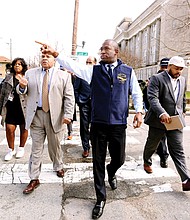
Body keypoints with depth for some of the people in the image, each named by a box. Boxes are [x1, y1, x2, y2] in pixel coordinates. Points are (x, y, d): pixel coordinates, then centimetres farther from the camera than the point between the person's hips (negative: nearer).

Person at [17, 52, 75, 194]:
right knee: (36, 148, 6)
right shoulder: (30, 73, 10)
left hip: (55, 116, -1)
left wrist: (68, 114, -13)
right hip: (36, 115, 2)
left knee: (55, 145, 14)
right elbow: (23, 91, 12)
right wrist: (22, 86, -12)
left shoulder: (64, 75, 2)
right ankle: (34, 179, 16)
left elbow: (69, 97, -2)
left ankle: (58, 167, 40)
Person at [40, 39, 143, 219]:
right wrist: (55, 54, -22)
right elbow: (74, 66, -9)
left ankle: (111, 172, 51)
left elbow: (136, 93, 10)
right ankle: (100, 199, 28)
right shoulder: (94, 70, 3)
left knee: (119, 159, 13)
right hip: (98, 124, 0)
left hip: (118, 124, 0)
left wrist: (139, 111, -3)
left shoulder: (128, 71, 4)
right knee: (98, 162, 9)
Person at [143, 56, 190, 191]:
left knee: (178, 151, 1)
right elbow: (153, 98, -21)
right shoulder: (157, 78, -9)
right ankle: (147, 162, 46)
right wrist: (162, 113, -32)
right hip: (158, 120, -3)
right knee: (152, 145, 18)